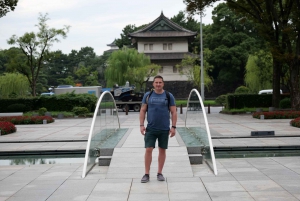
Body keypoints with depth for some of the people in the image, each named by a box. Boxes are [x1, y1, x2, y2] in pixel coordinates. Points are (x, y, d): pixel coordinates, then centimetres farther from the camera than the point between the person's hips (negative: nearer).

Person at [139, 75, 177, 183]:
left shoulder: (169, 96, 2)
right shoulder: (148, 95, 5)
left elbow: (173, 112, 3)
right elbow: (142, 111, 7)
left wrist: (173, 127, -4)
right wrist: (141, 125, -2)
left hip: (164, 129, 0)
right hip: (150, 129, 0)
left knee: (162, 150, 7)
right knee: (148, 150, -5)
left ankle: (160, 173, 18)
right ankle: (146, 174, 1)